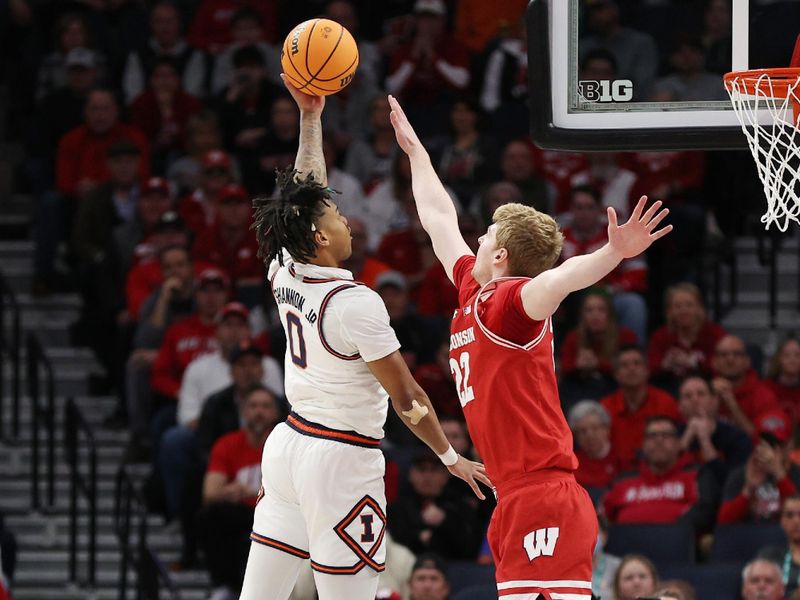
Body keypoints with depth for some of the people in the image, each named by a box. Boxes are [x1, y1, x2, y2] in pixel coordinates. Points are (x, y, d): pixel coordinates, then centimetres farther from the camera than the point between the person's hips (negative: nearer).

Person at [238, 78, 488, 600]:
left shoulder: (285, 273, 1)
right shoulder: (356, 303, -18)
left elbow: (306, 195, 19)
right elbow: (407, 397, -12)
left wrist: (310, 116, 21)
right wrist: (451, 457, -1)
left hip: (289, 443, 8)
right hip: (342, 460, -8)